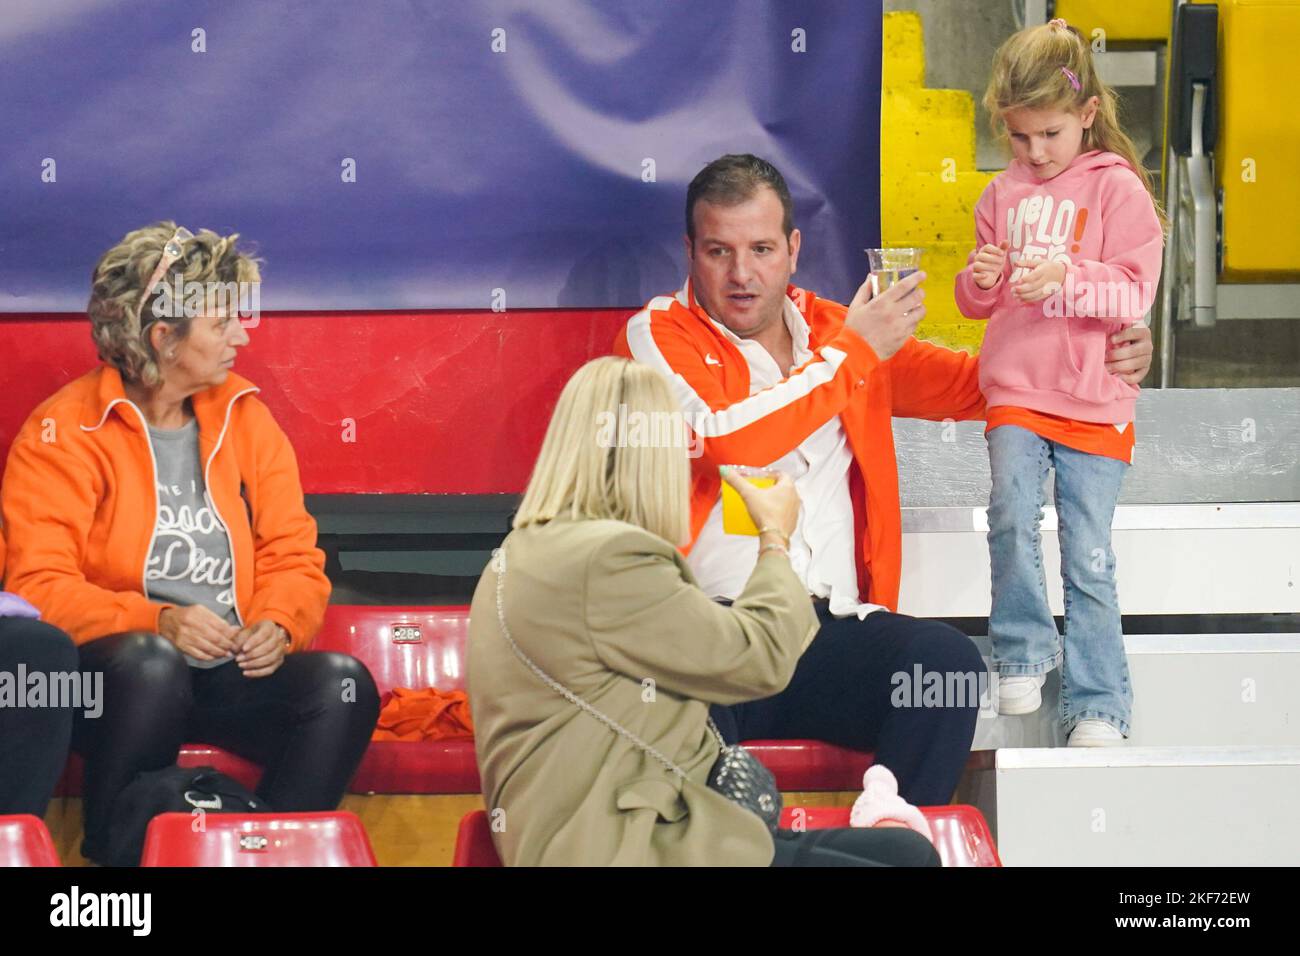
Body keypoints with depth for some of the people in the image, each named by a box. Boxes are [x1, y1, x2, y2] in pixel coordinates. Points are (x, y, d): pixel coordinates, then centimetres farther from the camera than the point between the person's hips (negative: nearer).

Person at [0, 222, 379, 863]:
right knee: (151, 662, -38)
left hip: (232, 674, 4)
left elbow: (294, 557, 11)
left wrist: (277, 624, -12)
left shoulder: (244, 417, 12)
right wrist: (157, 622, -26)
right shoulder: (65, 433, -3)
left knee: (343, 683, -24)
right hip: (111, 679, -4)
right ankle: (115, 857, -19)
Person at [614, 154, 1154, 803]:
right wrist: (851, 354, -1)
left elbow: (968, 383, 31)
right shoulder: (658, 335, 7)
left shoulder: (834, 330, 23)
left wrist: (1097, 363, 14)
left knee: (946, 659, -26)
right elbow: (724, 441, -12)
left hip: (829, 629, 5)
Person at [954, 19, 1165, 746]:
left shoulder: (1118, 189, -2)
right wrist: (981, 282, -5)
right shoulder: (1004, 195, 11)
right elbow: (977, 304, 18)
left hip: (1095, 399, -3)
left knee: (1089, 557, -1)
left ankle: (1099, 705, 5)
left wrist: (1068, 281, -24)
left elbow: (1136, 293, -8)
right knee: (1011, 519, -19)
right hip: (1016, 391, 3)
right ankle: (1024, 654, 1)